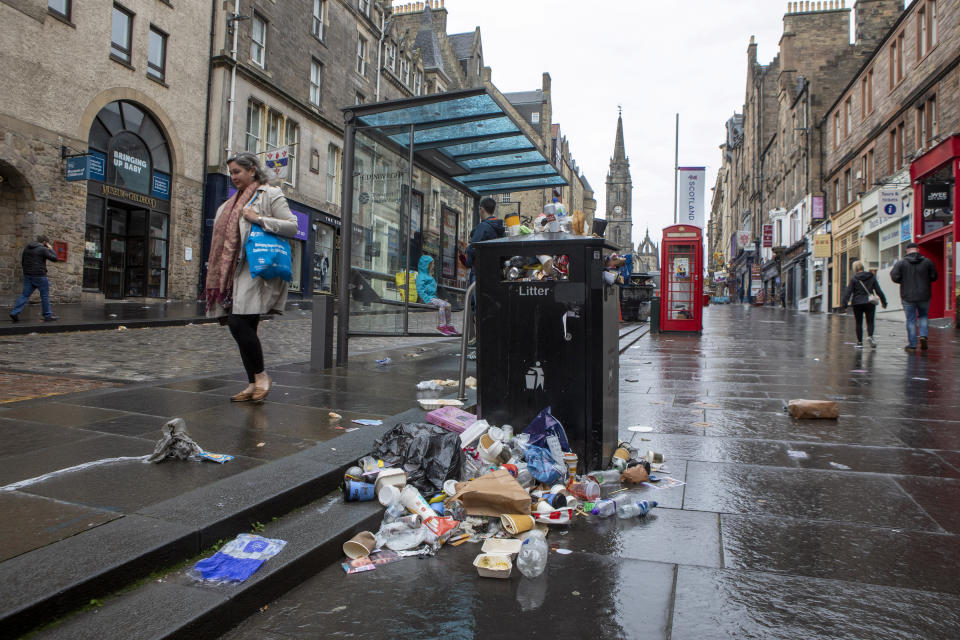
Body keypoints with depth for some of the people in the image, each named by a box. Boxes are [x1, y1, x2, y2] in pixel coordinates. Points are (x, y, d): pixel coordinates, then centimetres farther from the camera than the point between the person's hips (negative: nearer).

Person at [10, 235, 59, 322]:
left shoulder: (27, 248, 13)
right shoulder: (43, 249, -10)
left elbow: (22, 262, 18)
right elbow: (55, 259, -10)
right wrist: (51, 249, 1)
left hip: (27, 275, 7)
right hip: (39, 276, -7)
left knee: (25, 294, 9)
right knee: (45, 296, 3)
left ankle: (14, 312, -1)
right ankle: (48, 316, 8)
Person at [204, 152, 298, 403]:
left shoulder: (270, 194, 1)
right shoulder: (234, 201, 23)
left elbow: (292, 226, -8)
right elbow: (225, 236, 25)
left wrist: (259, 219, -16)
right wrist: (216, 272, 19)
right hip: (236, 270, 8)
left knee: (239, 322, -17)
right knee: (242, 326, 5)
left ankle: (261, 375, -1)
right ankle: (253, 385, 11)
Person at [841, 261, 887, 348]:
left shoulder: (854, 279, -4)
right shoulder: (872, 277, 6)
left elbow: (848, 291, -11)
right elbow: (878, 290, 9)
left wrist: (845, 302, -11)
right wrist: (883, 301, 14)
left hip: (857, 303, -2)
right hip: (869, 302, 2)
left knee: (859, 323, 6)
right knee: (870, 321, 8)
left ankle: (860, 342, 4)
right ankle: (870, 335, -19)